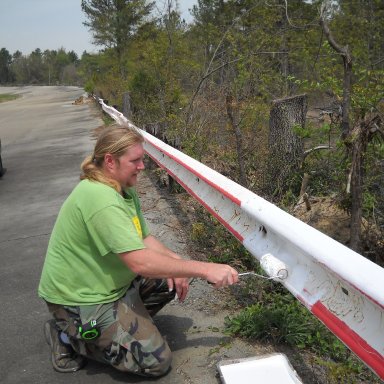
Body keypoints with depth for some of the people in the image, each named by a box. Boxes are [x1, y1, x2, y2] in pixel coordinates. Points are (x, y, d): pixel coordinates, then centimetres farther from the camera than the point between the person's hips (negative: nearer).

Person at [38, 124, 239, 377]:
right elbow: (140, 262, -35)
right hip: (79, 298, -9)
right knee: (156, 361, -6)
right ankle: (71, 335, 3)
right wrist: (205, 269, -31)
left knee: (172, 279, 6)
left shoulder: (124, 189, 2)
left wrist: (175, 262, -12)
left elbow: (144, 239, 6)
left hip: (107, 280, 9)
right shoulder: (100, 199, -30)